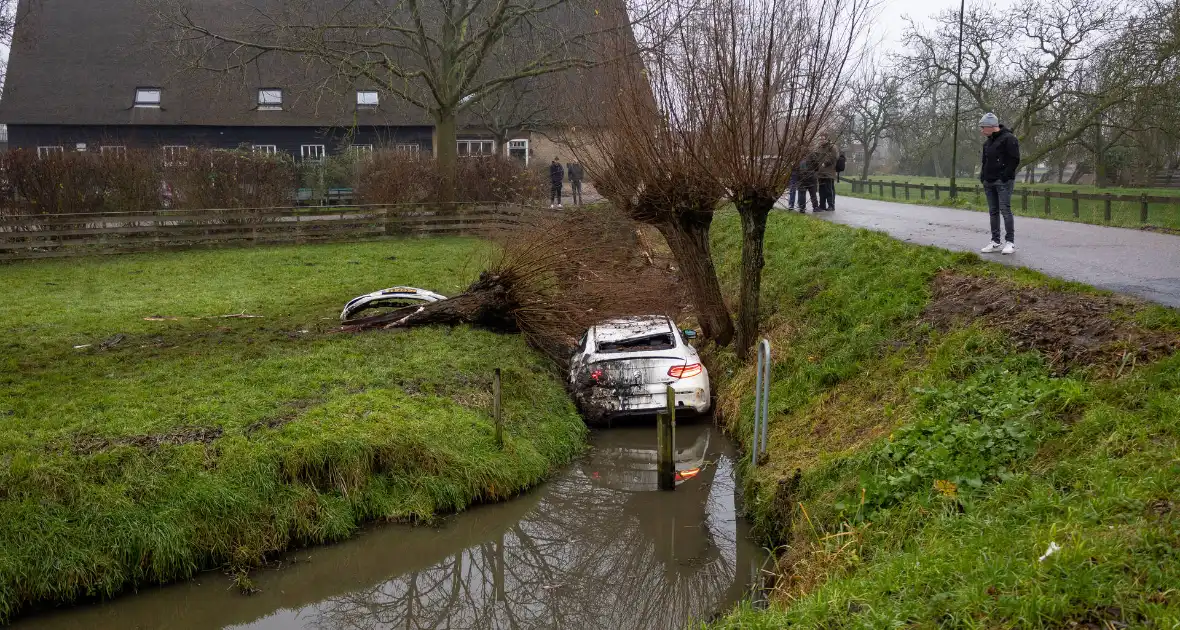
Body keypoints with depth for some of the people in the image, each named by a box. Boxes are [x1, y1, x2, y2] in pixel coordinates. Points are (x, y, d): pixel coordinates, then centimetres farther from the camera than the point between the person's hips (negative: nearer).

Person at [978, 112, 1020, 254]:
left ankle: (1010, 242, -4)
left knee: (1005, 210, -9)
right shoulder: (987, 142, 17)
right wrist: (983, 176, 10)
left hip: (1003, 182, -8)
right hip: (989, 182, 8)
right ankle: (995, 242, 13)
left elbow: (1015, 160, -14)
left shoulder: (1008, 138, -9)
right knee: (993, 212, 9)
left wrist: (1005, 176, -17)